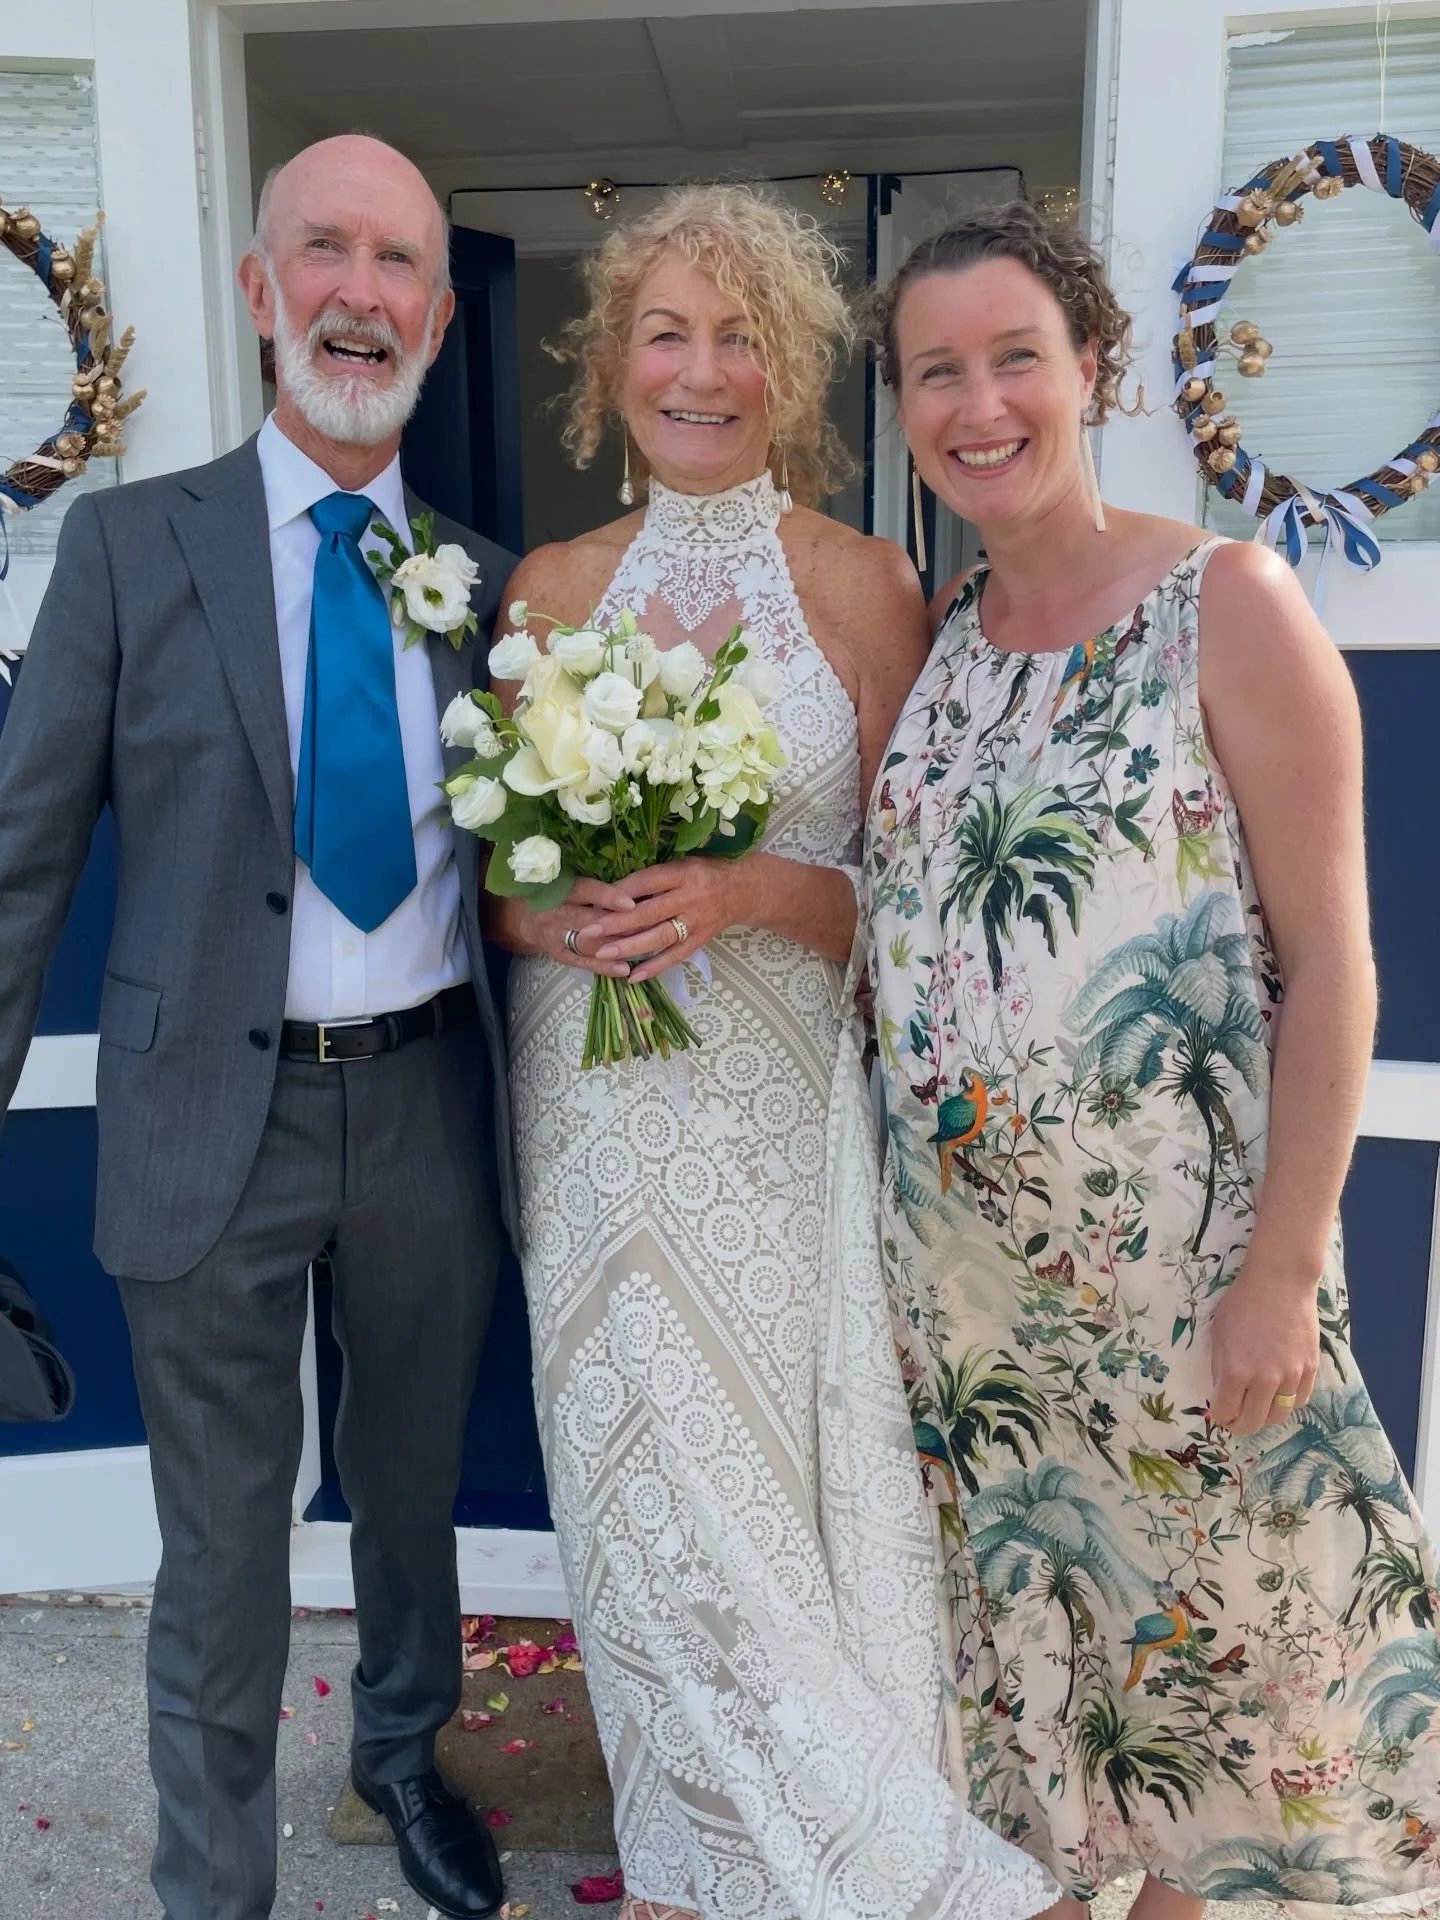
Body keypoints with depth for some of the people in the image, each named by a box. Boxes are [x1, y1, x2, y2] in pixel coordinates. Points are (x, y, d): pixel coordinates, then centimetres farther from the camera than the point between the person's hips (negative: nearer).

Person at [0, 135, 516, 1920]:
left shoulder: (488, 580, 4)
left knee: (412, 1483, 23)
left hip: (431, 1104, 3)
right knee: (222, 1541, 12)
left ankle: (403, 1754, 51)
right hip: (216, 1118, -2)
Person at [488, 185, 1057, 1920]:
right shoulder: (552, 584, 7)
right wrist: (554, 914, -11)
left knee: (774, 1488, 4)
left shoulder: (863, 583, -1)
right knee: (641, 1489, 8)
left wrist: (746, 893, -19)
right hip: (595, 1106, 2)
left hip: (779, 1105, -2)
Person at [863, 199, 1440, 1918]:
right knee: (1023, 1599, 20)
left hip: (1176, 1245, -4)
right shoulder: (930, 633, 4)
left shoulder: (1226, 603, -11)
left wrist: (1283, 1271, -15)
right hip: (961, 1244, 5)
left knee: (1193, 1607, 15)